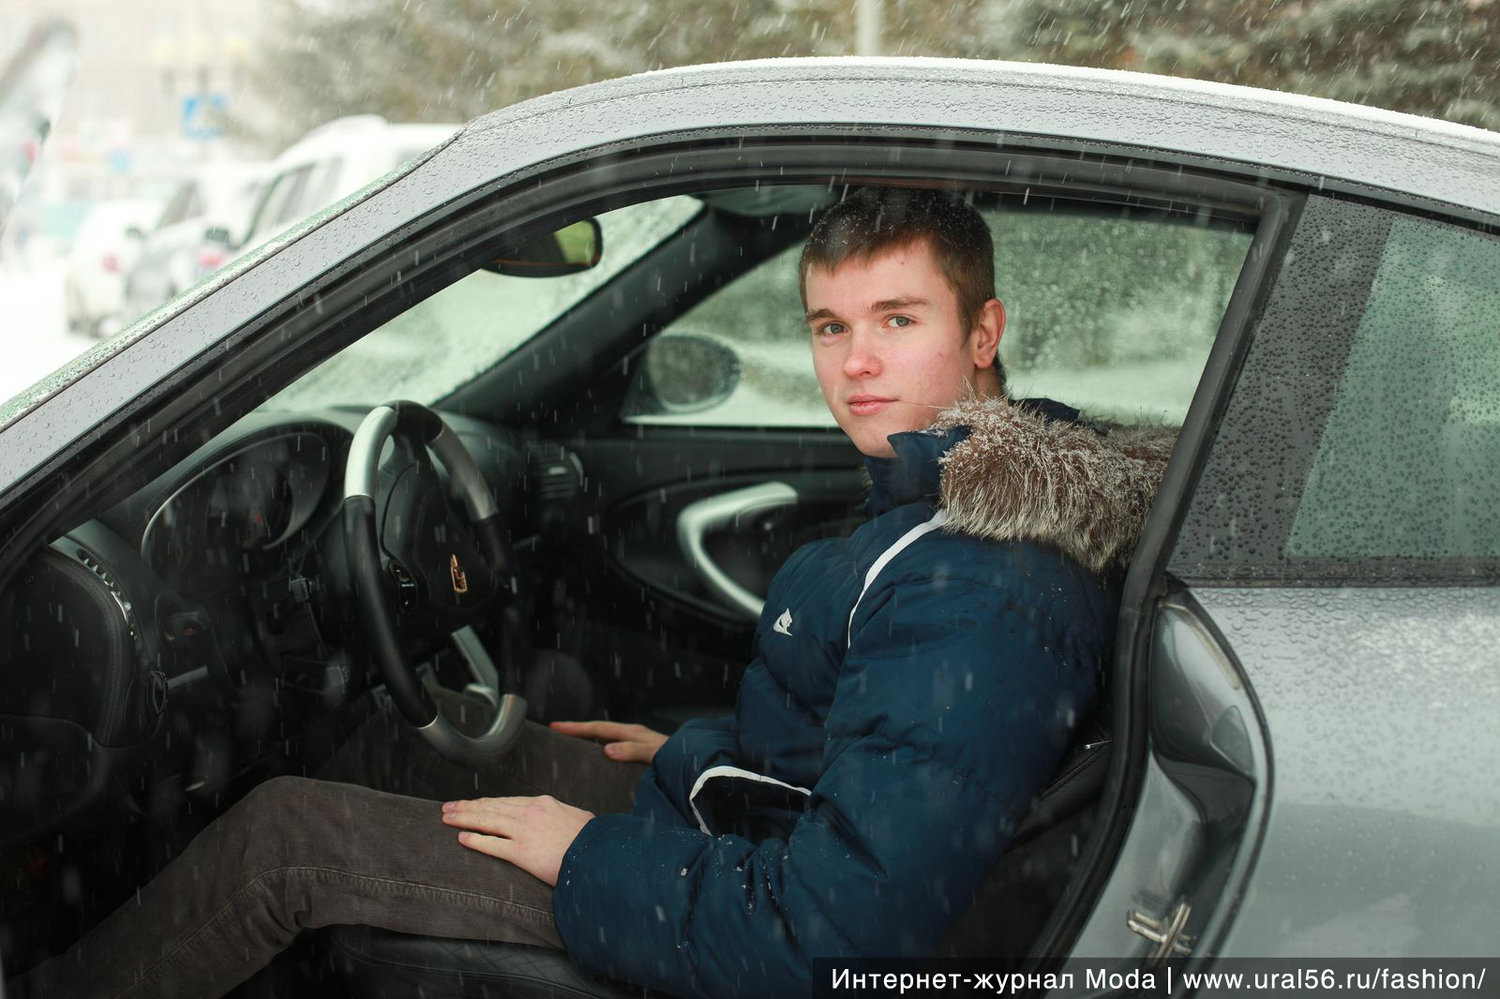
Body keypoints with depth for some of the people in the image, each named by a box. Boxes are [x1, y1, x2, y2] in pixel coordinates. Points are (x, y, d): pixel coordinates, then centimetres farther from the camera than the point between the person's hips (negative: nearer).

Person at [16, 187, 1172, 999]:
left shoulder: (976, 600, -32)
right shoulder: (970, 490, -1)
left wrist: (589, 859, -22)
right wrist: (698, 751, 16)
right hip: (732, 804, 10)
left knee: (283, 833, -6)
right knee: (402, 737, 20)